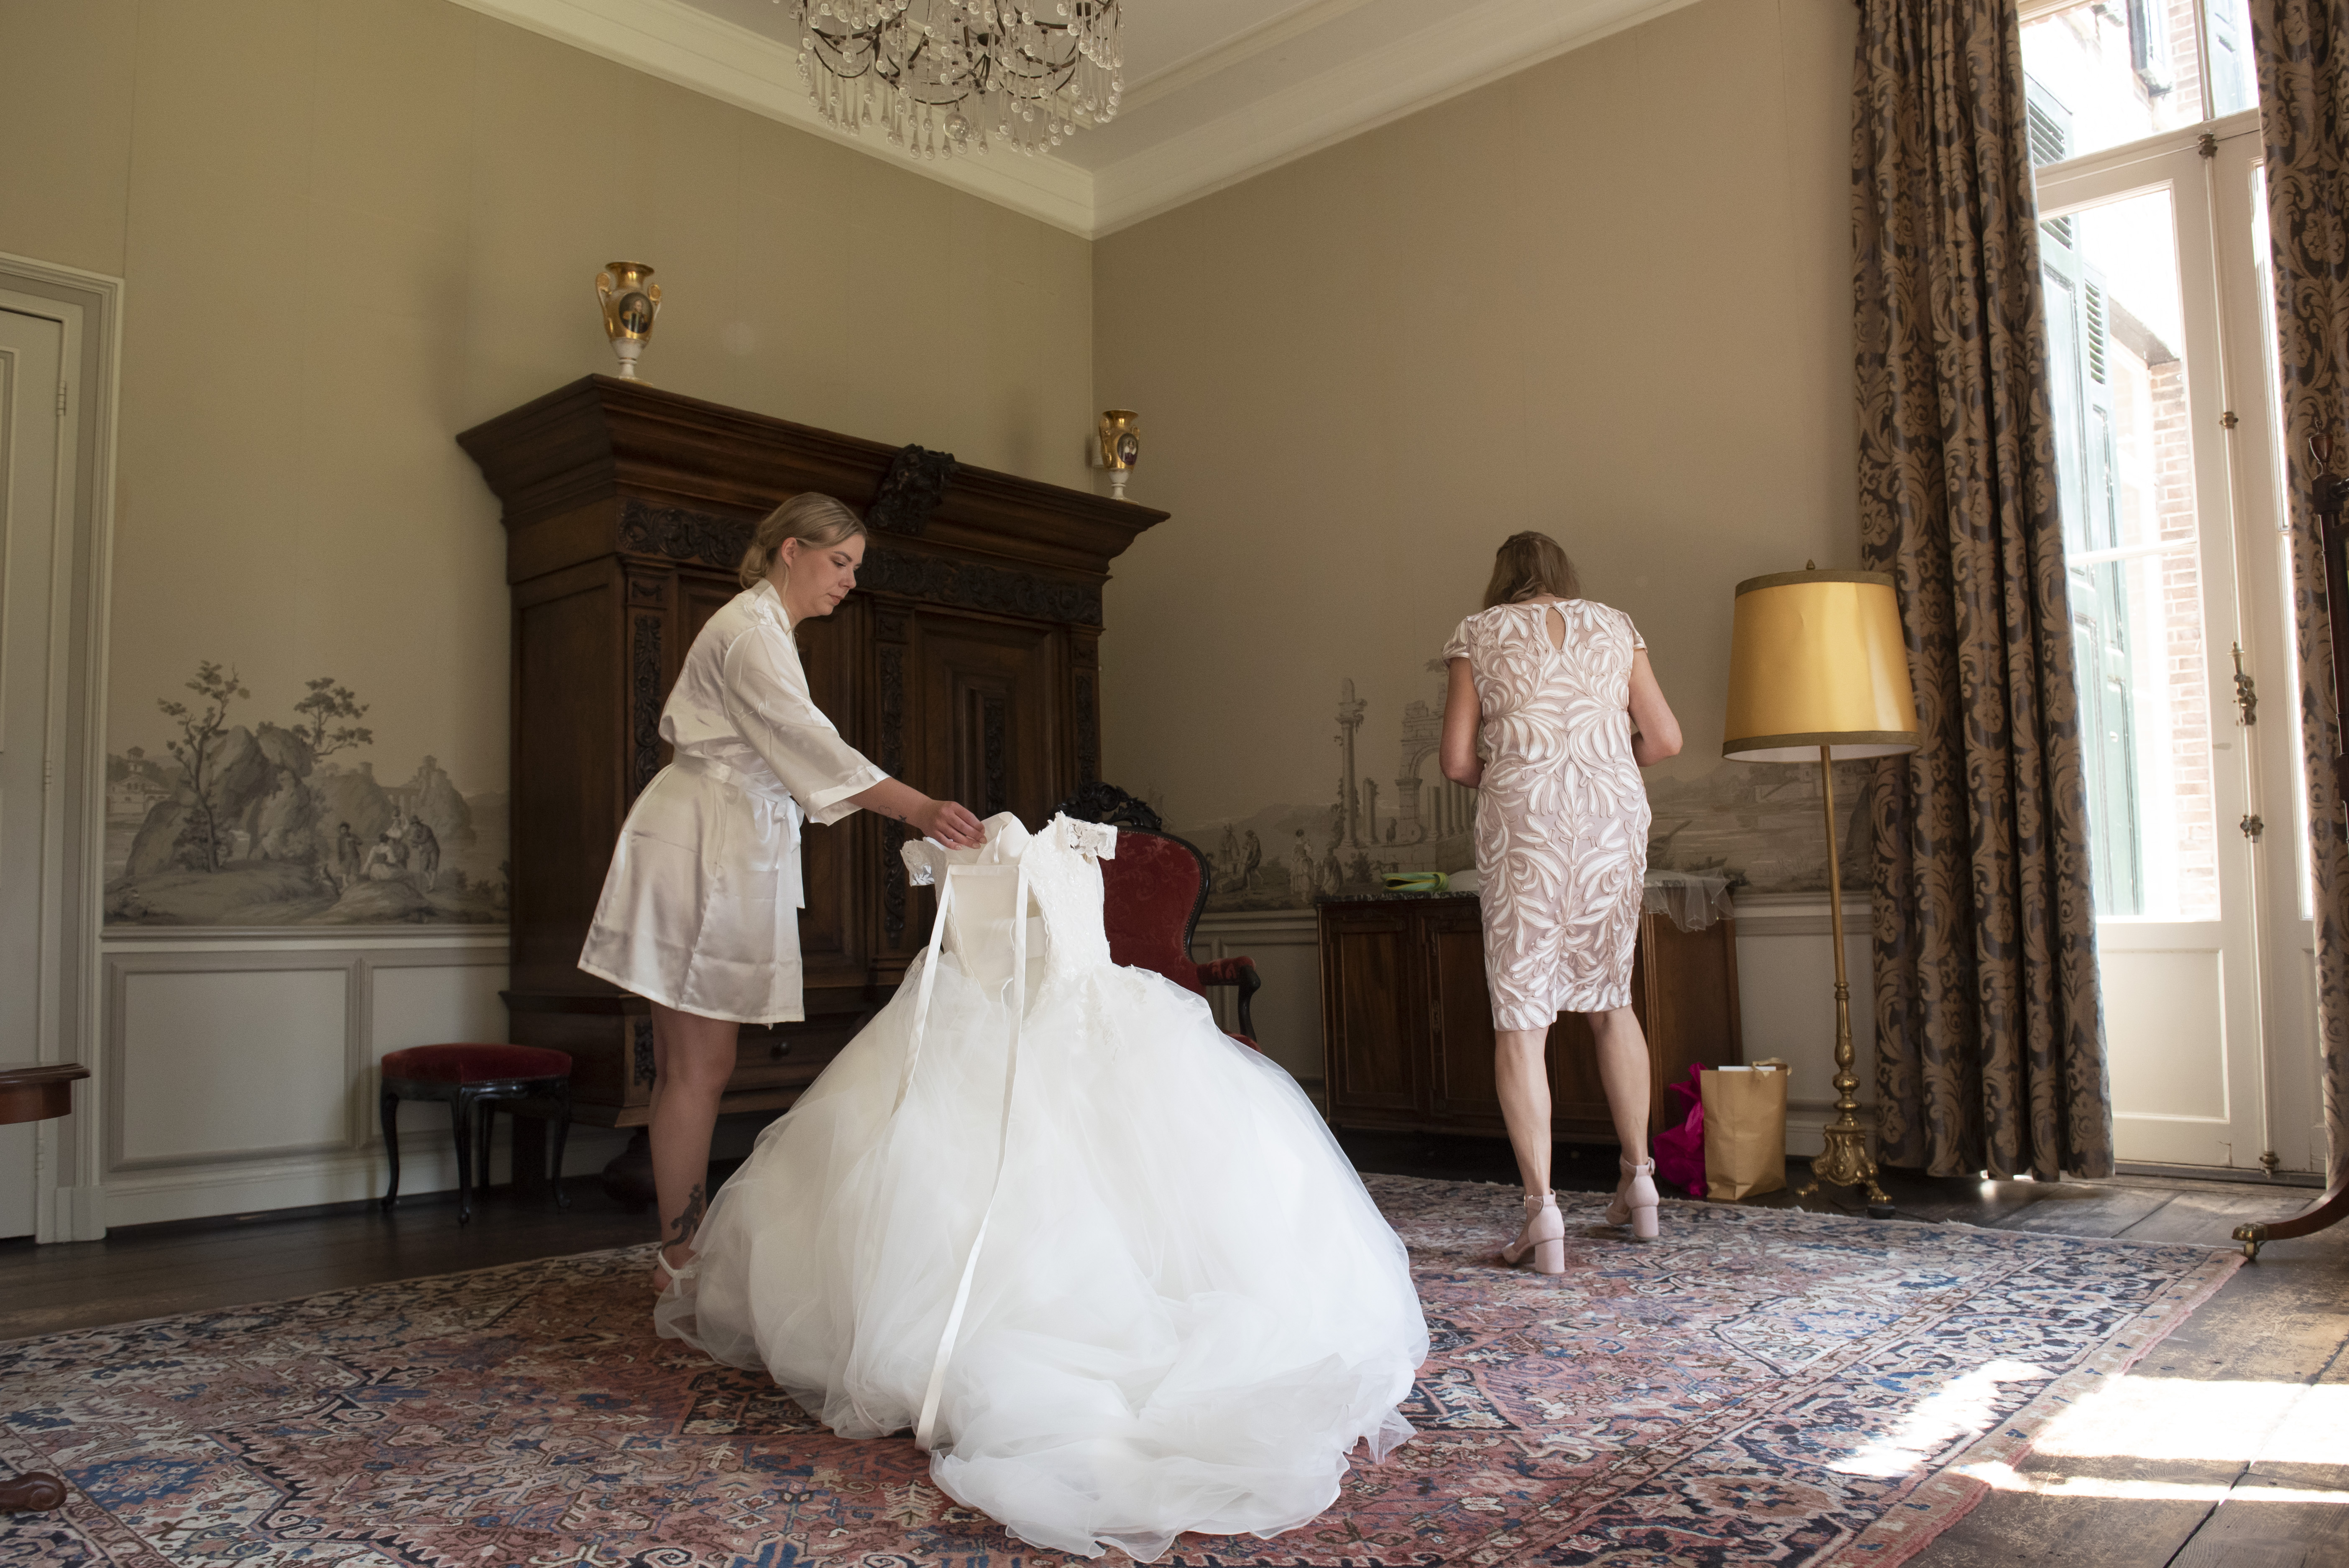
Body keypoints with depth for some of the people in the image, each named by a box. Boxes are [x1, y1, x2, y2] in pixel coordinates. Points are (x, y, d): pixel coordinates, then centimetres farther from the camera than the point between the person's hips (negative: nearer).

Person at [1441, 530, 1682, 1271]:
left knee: (1520, 1017, -2)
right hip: (1614, 816, 3)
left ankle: (1542, 1211, -6)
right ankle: (1639, 1176, 25)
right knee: (1610, 998, 19)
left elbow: (1457, 760, 1)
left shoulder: (1477, 634, 8)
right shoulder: (1614, 625, 15)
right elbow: (1665, 738, 10)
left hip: (1523, 820, -3)